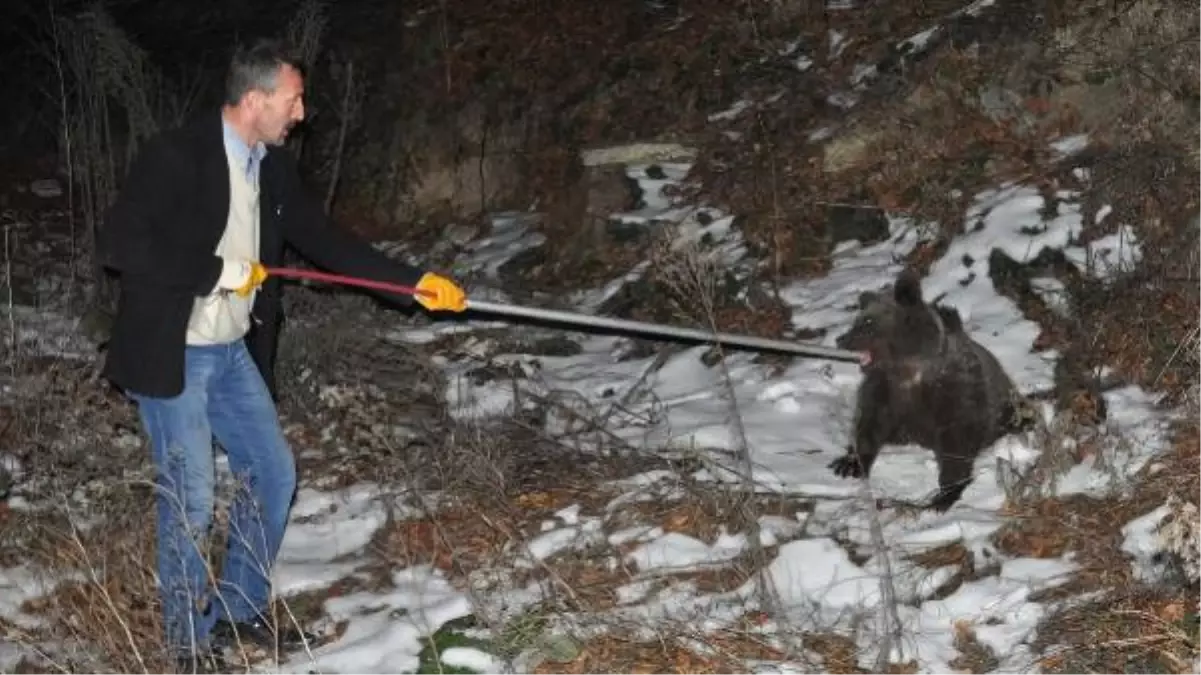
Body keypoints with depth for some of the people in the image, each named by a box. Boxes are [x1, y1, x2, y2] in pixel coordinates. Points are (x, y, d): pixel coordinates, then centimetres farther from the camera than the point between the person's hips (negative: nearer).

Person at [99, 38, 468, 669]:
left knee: (272, 473, 11)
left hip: (233, 352, 8)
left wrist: (413, 282, 4)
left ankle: (240, 610, 27)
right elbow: (123, 243, -23)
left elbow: (324, 239, 9)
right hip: (170, 354, -8)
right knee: (190, 498, -3)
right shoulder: (174, 156, -18)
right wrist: (220, 271, -21)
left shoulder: (273, 167, 4)